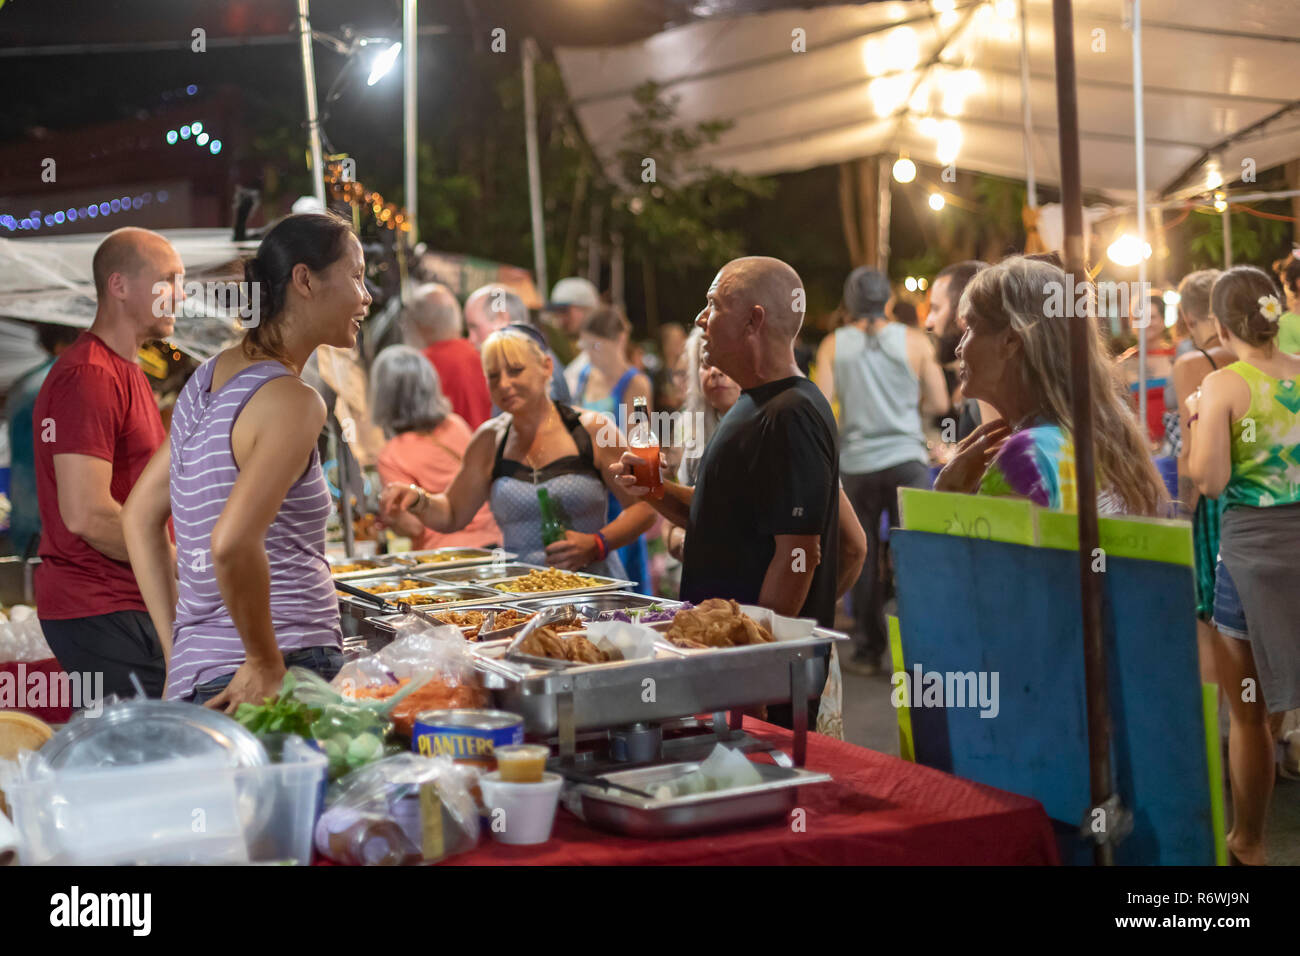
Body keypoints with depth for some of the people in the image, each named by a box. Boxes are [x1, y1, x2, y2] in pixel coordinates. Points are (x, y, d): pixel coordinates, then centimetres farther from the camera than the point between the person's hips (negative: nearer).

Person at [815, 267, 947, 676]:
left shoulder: (833, 345, 1)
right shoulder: (914, 342, 0)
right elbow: (939, 403, 2)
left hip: (857, 463, 1)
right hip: (906, 457, -1)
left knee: (863, 559, 9)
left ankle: (867, 650, 13)